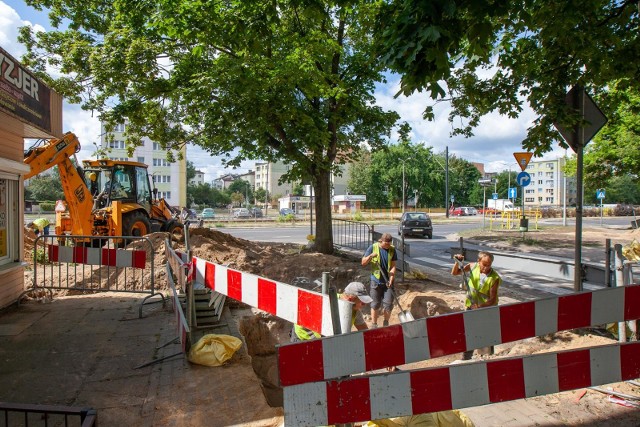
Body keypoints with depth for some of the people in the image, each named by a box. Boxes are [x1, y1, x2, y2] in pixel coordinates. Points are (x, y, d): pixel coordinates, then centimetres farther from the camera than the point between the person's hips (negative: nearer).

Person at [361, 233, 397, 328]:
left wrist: (391, 280, -14)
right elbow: (363, 263, -3)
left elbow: (393, 266, -3)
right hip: (376, 281, -1)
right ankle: (374, 325, 20)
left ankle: (386, 323, 23)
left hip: (388, 281, 1)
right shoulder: (373, 247, -6)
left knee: (388, 304, 2)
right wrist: (370, 256, -22)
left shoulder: (392, 249, -2)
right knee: (375, 304, 6)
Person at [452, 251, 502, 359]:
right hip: (471, 308, 4)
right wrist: (457, 263, -16)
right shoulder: (473, 267, -12)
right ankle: (465, 359, 26)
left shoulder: (494, 278, -23)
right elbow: (454, 273, 0)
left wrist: (480, 307, -36)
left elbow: (492, 300, -22)